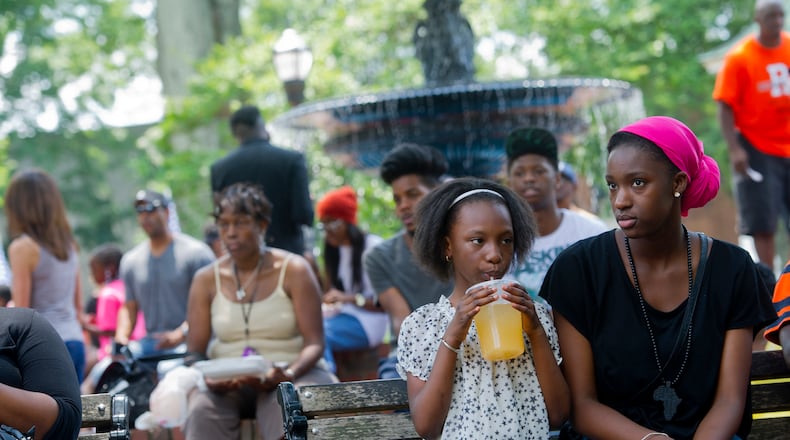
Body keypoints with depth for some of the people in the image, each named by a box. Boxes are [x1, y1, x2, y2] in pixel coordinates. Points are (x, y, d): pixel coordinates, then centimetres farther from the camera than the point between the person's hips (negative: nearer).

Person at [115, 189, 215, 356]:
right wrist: (121, 337, 1)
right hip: (150, 342, 5)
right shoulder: (130, 260, 16)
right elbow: (129, 308, 21)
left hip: (189, 342, -5)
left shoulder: (196, 252, -1)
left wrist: (180, 334, -20)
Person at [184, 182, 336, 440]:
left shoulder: (294, 270, 1)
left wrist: (288, 374, -24)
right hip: (226, 383, 2)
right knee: (201, 410, -31)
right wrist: (208, 379, -19)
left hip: (289, 374, -2)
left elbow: (314, 343, -4)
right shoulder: (206, 279, 8)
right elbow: (195, 351, 4)